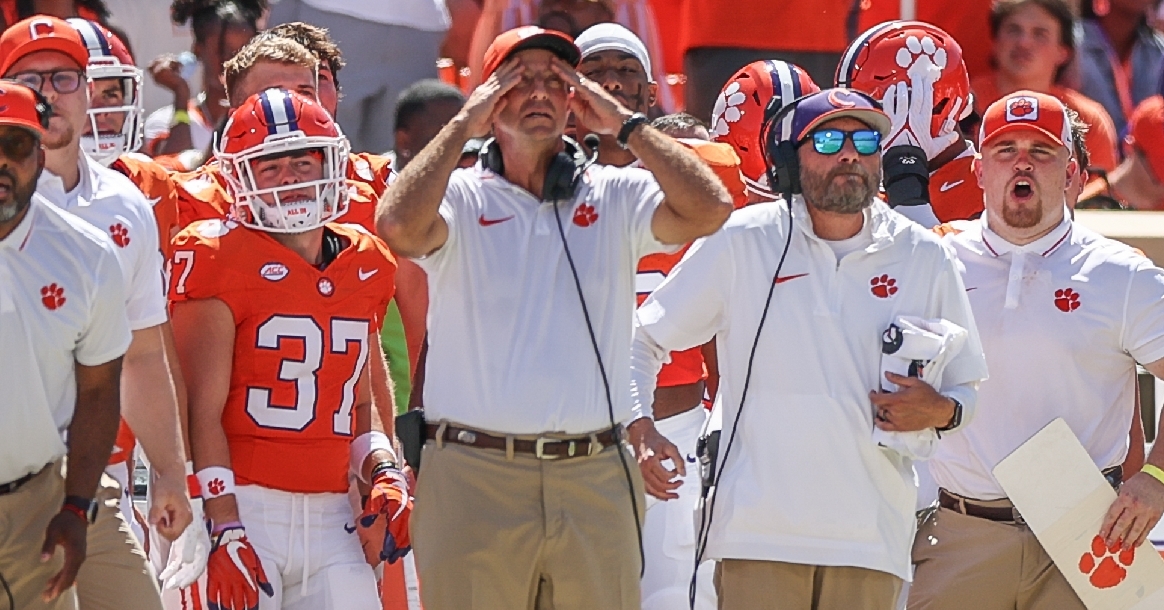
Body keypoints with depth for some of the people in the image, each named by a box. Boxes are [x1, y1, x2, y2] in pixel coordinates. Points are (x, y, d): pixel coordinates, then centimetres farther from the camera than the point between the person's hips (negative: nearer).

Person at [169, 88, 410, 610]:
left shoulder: (365, 266, 14)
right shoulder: (220, 260, -4)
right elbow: (202, 412, -8)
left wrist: (385, 474, 4)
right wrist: (225, 529, -14)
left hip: (331, 516, 5)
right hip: (245, 506, -5)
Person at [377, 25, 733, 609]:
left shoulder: (617, 198, 10)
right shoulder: (461, 196, 3)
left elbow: (709, 209, -6)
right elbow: (399, 227, -18)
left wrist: (626, 123, 0)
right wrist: (464, 123, -7)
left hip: (595, 477, 2)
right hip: (475, 474, -2)